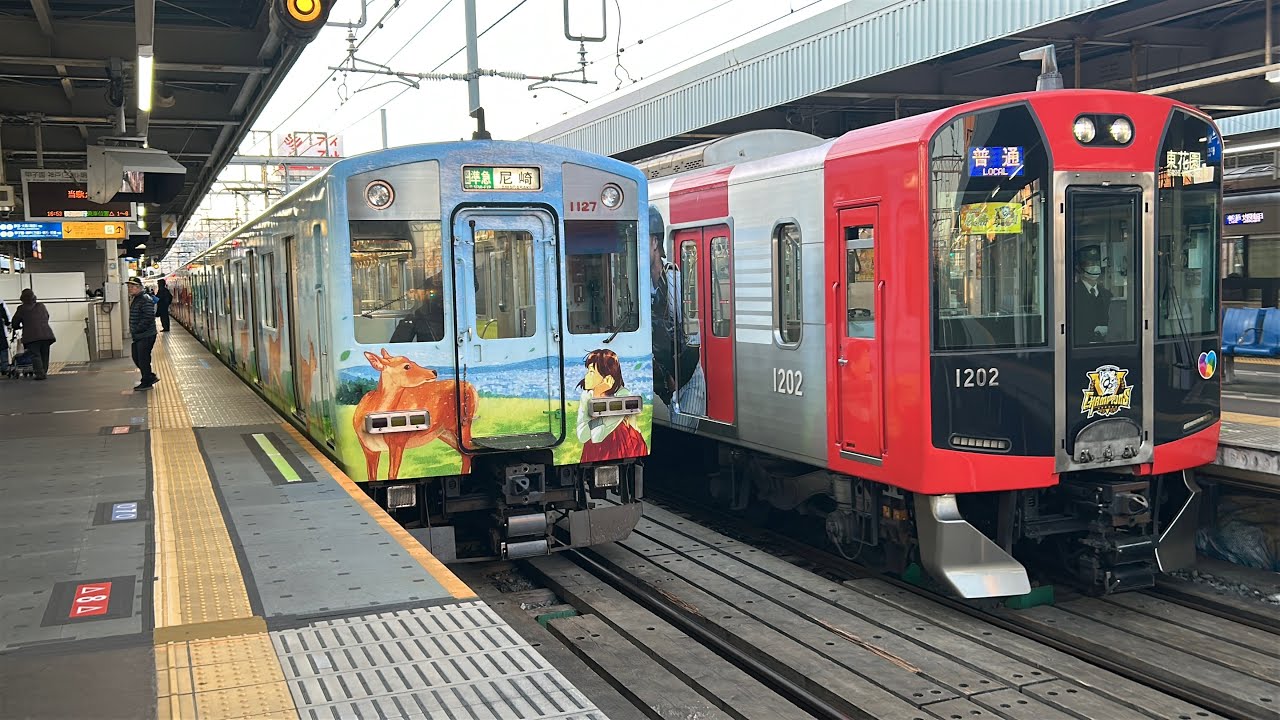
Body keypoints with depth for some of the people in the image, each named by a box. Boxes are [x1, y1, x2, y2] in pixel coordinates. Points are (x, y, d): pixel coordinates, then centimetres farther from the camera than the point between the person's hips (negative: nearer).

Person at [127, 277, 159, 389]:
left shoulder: (145, 299, -18)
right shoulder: (134, 299, 14)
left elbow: (148, 318, -24)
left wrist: (136, 329, -20)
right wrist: (133, 330, 11)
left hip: (146, 336, -10)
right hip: (137, 336, 10)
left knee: (143, 359, -2)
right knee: (136, 358, 15)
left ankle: (146, 382, 10)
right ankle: (150, 377, 27)